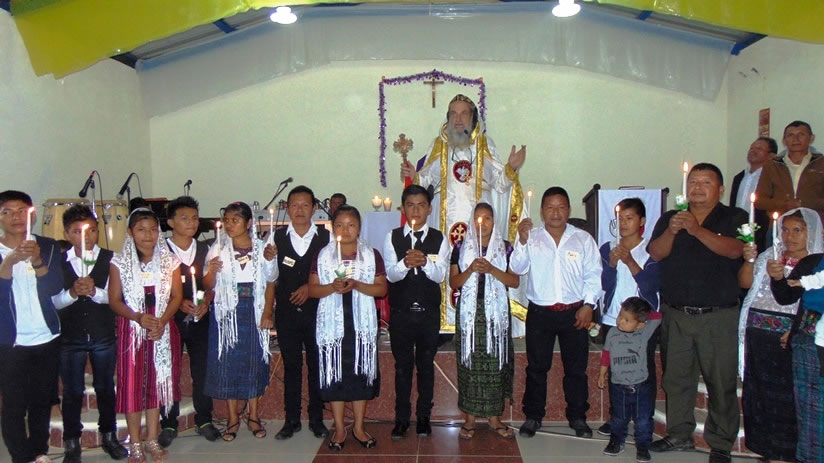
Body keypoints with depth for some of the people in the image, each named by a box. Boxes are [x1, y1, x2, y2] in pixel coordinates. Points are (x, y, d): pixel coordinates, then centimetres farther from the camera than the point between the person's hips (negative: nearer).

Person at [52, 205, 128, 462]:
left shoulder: (110, 259, -7)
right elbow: (54, 302, -4)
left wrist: (94, 291, -29)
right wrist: (72, 292, -23)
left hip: (104, 337, 0)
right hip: (70, 338, 0)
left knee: (105, 388, 14)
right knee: (72, 392, 10)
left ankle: (109, 436, 31)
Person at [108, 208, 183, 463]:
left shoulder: (169, 261, 2)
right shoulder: (119, 263, -2)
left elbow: (177, 296, 0)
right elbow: (114, 300, -4)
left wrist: (162, 320, -15)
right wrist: (138, 317, -20)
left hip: (162, 328, 2)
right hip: (131, 328, -1)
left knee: (157, 380, 9)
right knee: (132, 383, 2)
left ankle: (152, 439, 22)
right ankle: (135, 442, 15)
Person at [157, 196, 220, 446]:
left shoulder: (205, 249, 8)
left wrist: (206, 302, -8)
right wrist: (179, 303, -14)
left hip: (200, 319, 3)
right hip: (170, 319, -2)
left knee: (202, 370, 6)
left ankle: (204, 420, 20)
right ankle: (168, 424, 16)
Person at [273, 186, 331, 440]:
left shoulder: (326, 237, -1)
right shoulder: (276, 237, 3)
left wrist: (311, 286, -9)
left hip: (317, 311, -1)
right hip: (286, 312, 1)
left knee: (317, 366, 8)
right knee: (291, 367, 10)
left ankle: (316, 419, 21)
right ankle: (291, 420, 21)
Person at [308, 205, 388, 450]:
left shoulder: (372, 255, 4)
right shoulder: (323, 255, 5)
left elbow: (382, 289, -1)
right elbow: (312, 290, 3)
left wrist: (356, 285, -16)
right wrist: (332, 287, -16)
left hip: (361, 323, 0)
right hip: (332, 323, 0)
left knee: (361, 373, 6)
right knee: (334, 374, 3)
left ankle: (359, 427, 19)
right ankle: (339, 429, 16)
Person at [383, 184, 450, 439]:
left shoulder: (439, 239, 0)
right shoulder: (393, 237, 1)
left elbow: (440, 275, -9)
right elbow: (390, 274, -8)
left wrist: (424, 262, -29)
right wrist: (405, 263, -29)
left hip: (429, 313, 0)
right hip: (401, 313, 0)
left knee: (426, 365, 10)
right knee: (402, 366, 9)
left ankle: (424, 416, 23)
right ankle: (402, 418, 19)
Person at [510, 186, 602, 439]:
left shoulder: (583, 239, 4)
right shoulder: (531, 237, 2)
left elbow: (593, 275, 3)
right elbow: (518, 269, -8)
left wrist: (588, 305, -4)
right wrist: (522, 241, -19)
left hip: (575, 312, 1)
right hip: (540, 313, 0)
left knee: (576, 368, 9)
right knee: (536, 366, 7)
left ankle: (578, 417, 24)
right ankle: (533, 416, 20)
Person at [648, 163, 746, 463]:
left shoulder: (734, 218, 3)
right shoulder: (670, 219, 12)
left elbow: (734, 249, -16)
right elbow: (656, 254, -2)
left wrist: (697, 230, -27)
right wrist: (672, 231, -20)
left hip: (718, 317, -3)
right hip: (675, 315, 3)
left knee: (721, 381, 0)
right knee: (676, 377, 10)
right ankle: (679, 434, 24)